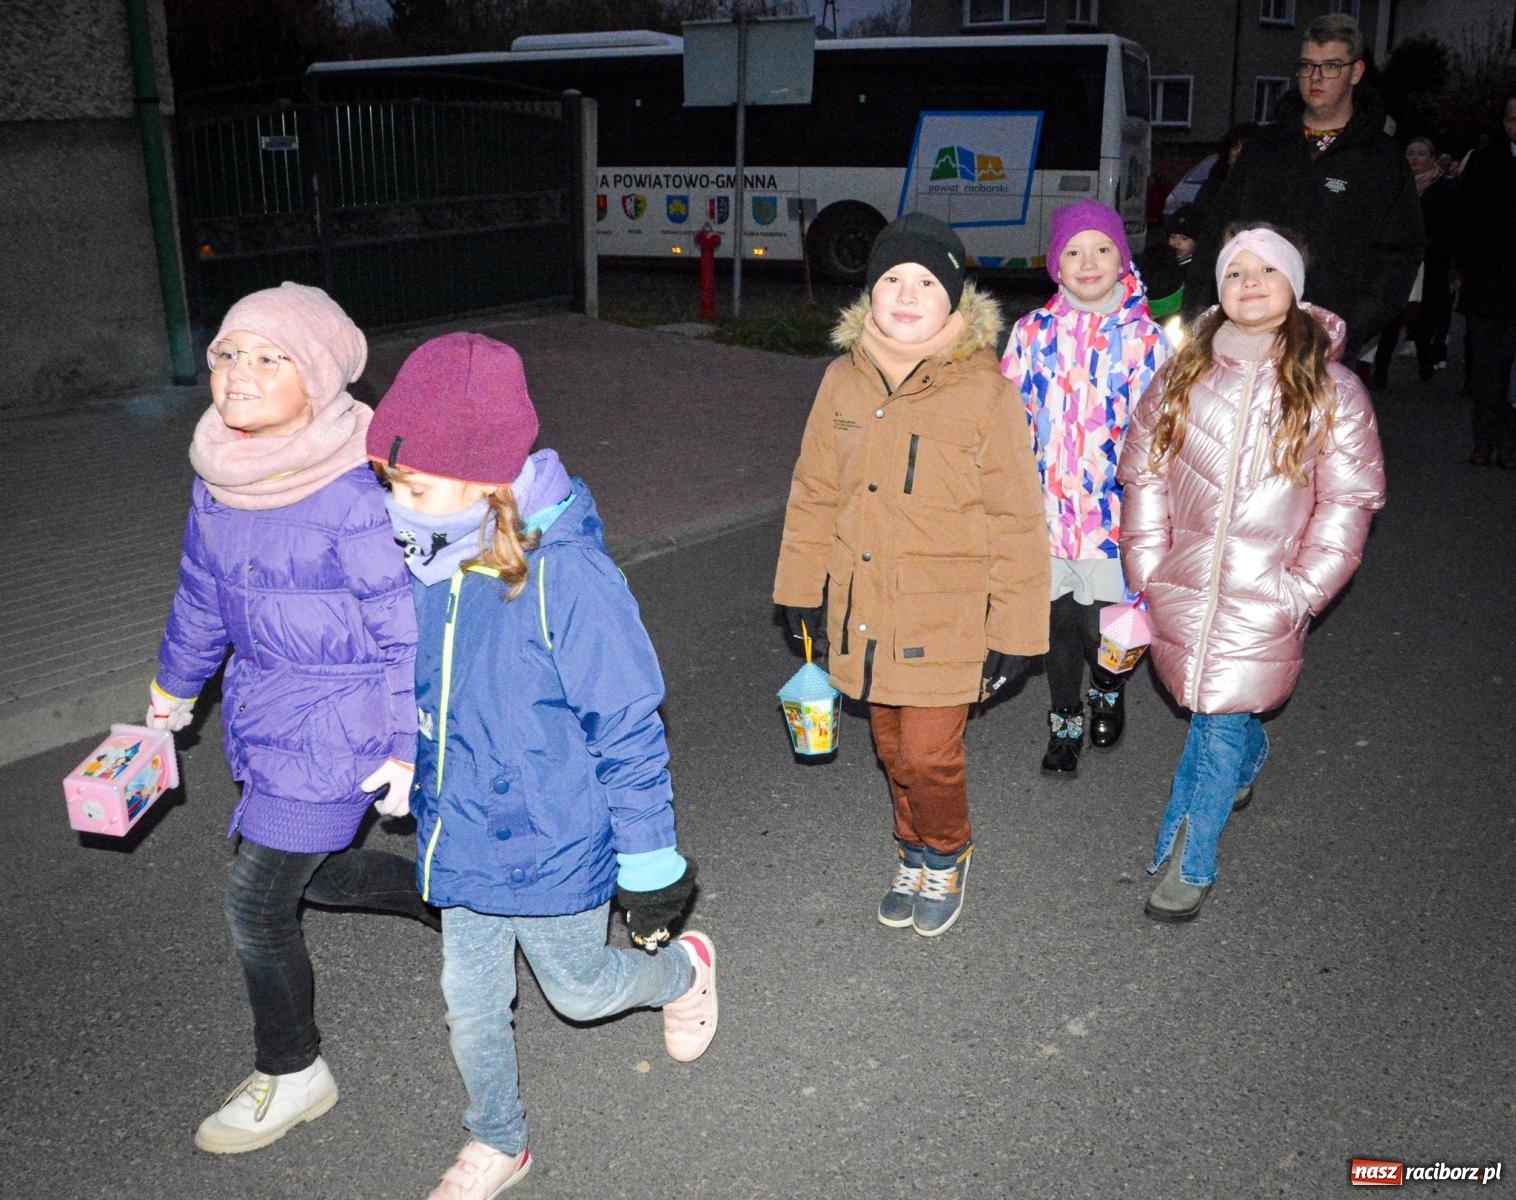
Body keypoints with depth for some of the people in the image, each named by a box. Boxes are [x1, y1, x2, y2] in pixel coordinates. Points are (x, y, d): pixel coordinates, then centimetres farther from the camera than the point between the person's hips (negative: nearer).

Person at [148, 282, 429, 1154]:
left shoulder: (352, 496, -26)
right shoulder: (222, 477, -2)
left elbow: (409, 630, -19)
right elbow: (203, 592, 14)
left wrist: (408, 749, -15)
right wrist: (176, 687, 25)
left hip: (338, 724, -8)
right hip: (268, 708, 8)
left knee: (257, 903, 3)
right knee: (309, 869, 22)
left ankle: (292, 1076, 28)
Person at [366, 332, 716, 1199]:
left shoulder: (567, 575, -28)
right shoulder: (427, 562, -9)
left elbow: (629, 728, -20)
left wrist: (650, 865, -13)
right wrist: (407, 781, 22)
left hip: (552, 847, -5)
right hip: (460, 839, 6)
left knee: (578, 989, 19)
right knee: (472, 1005, 20)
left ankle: (686, 970, 51)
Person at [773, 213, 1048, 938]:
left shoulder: (981, 389, -13)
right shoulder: (844, 379, 0)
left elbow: (1016, 517, -9)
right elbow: (815, 492, 10)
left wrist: (1014, 628, -9)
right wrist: (801, 587, 12)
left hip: (946, 618, -4)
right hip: (865, 608, 4)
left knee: (928, 756, -3)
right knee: (892, 749, 17)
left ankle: (945, 857, 29)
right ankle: (914, 854, 43)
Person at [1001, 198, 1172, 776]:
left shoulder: (1144, 338, -4)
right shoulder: (1033, 332, 1)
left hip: (1113, 508, -2)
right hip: (1047, 506, 2)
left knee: (1101, 625, 3)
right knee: (1059, 619, 11)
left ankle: (1109, 691, 37)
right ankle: (1065, 722, 32)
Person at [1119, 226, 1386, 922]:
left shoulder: (1331, 390, -3)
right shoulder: (1181, 377, 4)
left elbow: (1348, 501, -1)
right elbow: (1144, 474, 6)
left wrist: (1302, 590, -7)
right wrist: (1148, 568, 0)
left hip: (1266, 595, -2)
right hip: (1185, 582, 3)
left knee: (1220, 718, -1)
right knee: (1215, 712, 13)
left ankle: (1190, 862, 15)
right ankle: (1248, 760, 49)